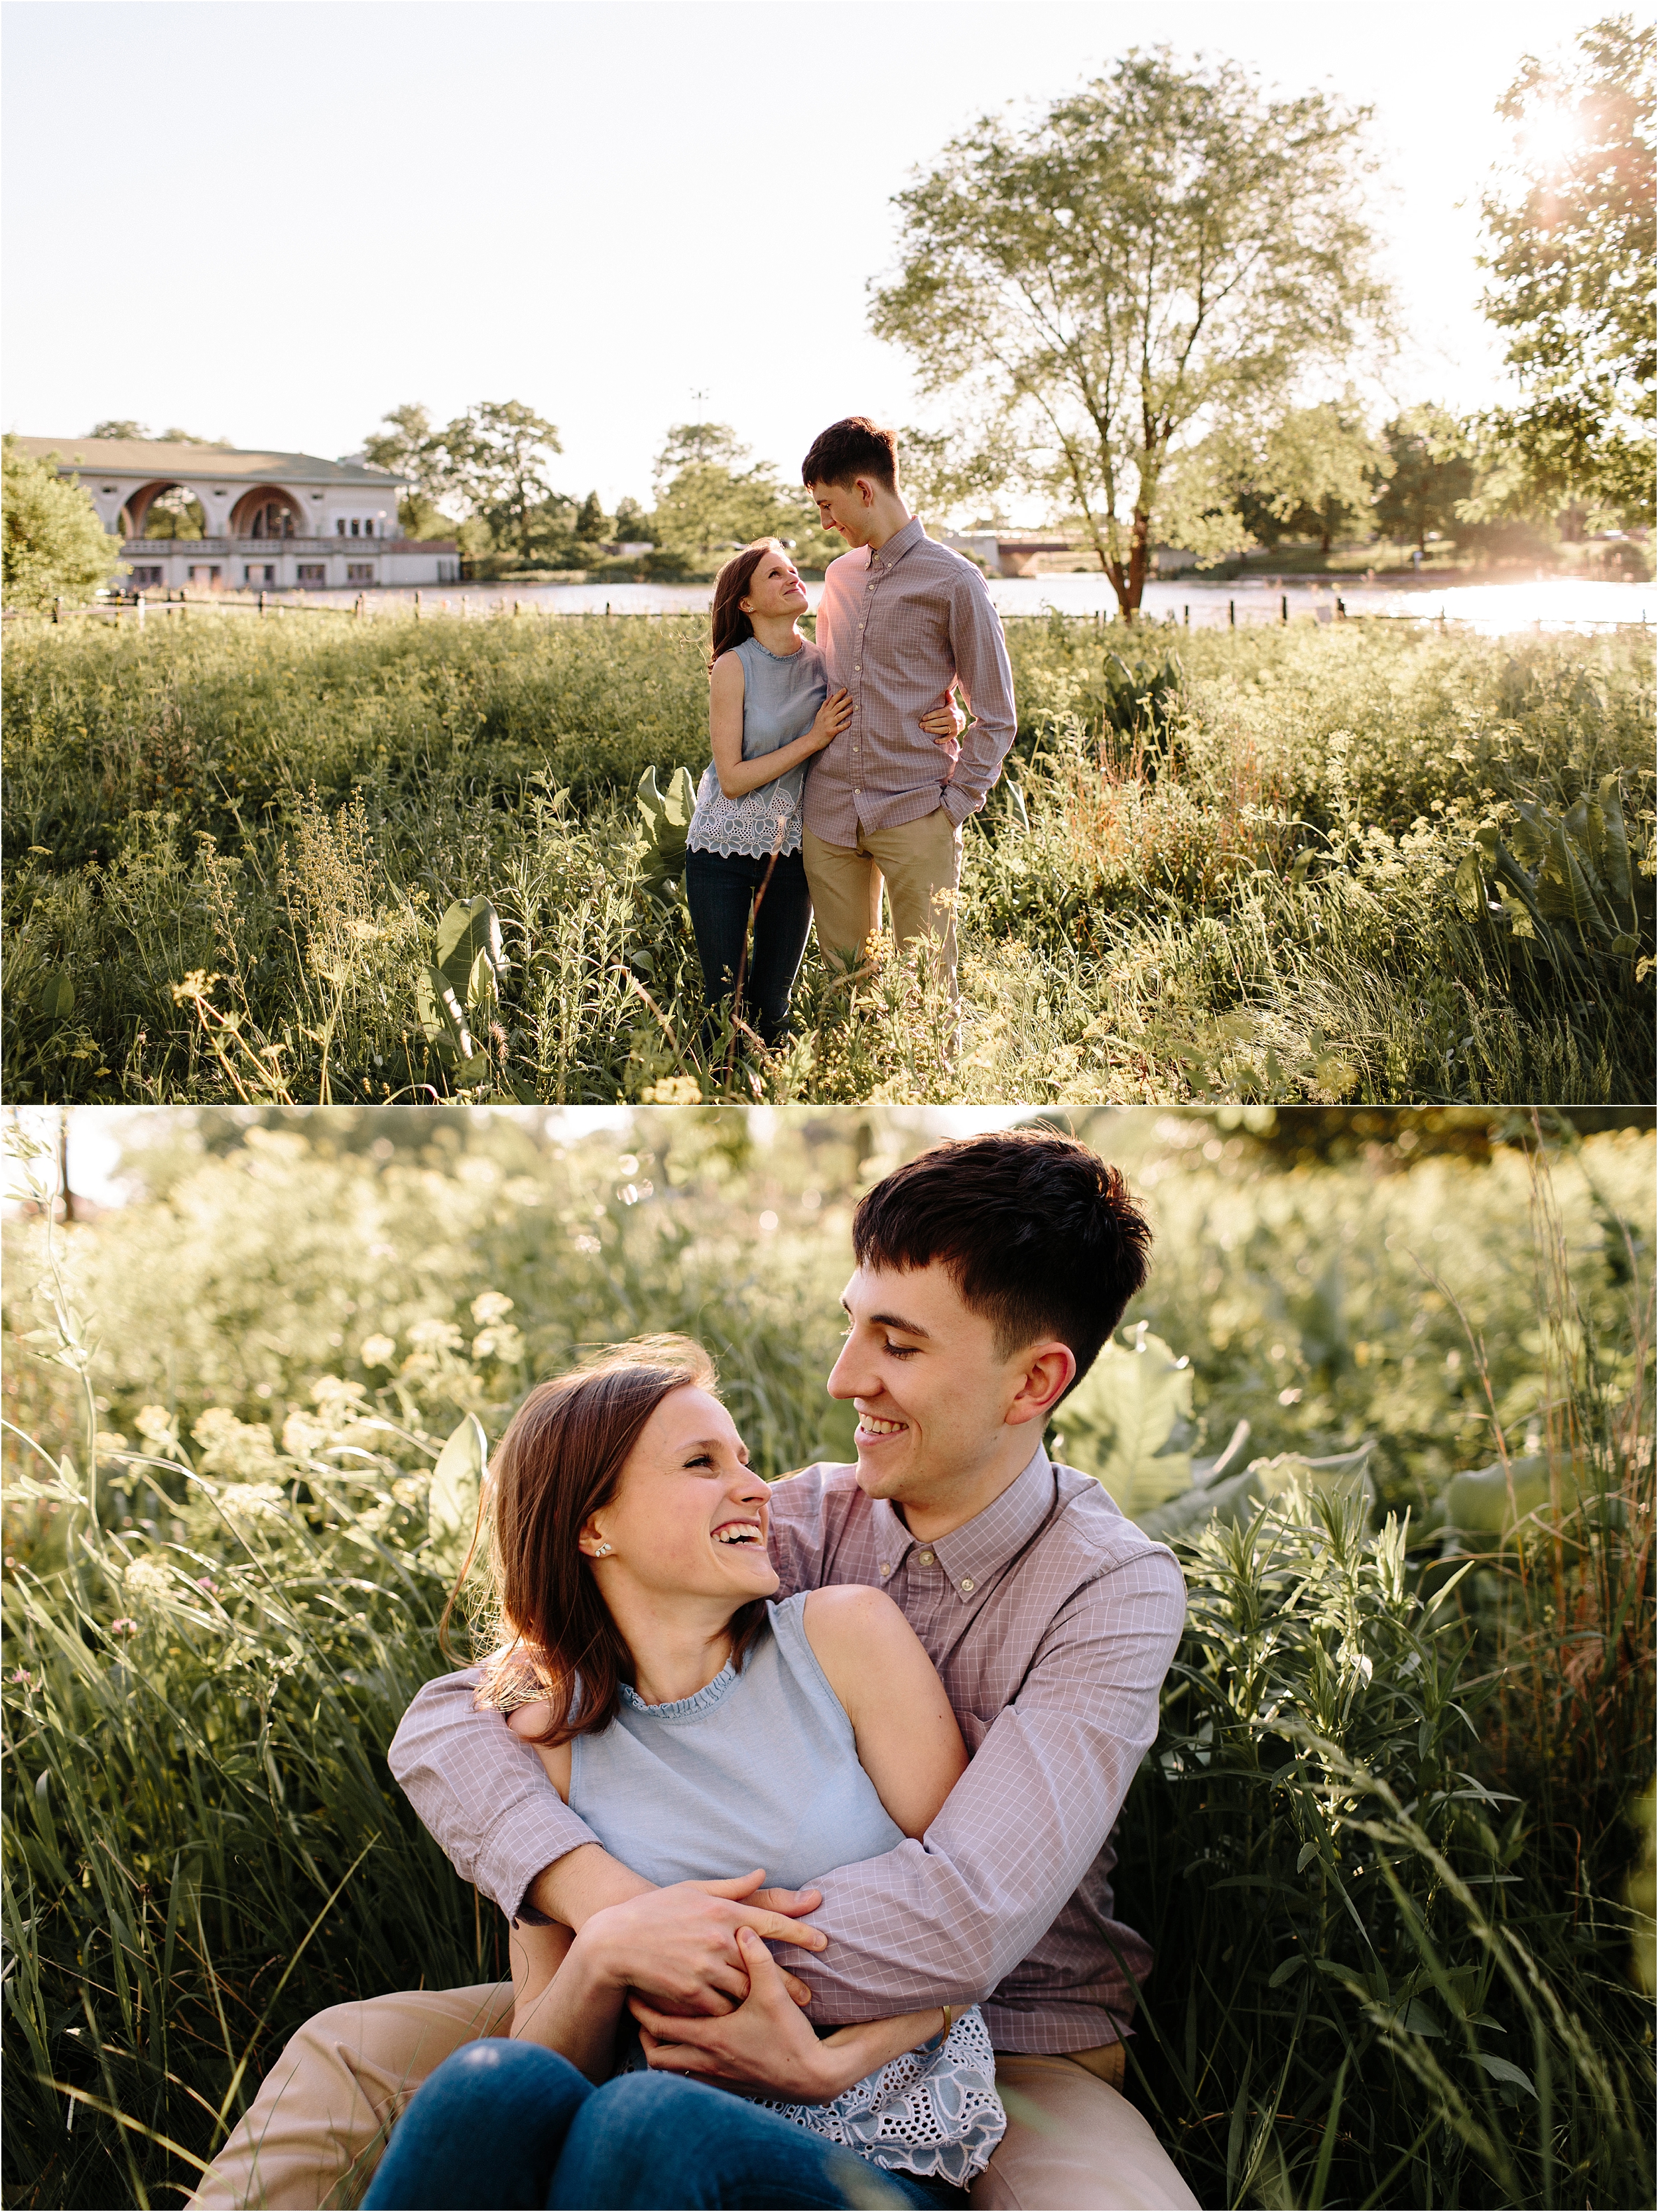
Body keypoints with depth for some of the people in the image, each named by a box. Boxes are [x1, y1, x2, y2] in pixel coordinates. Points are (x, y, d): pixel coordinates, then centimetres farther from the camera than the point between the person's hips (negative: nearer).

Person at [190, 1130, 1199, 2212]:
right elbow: (450, 1723, -12)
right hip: (779, 2029, 3)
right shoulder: (805, 1526, -5)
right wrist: (612, 1902, -30)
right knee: (348, 2055, -11)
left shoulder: (1115, 1591, -14)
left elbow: (965, 1917, -26)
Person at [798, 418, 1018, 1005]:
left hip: (913, 818, -5)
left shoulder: (953, 582, -6)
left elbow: (996, 715, -3)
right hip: (829, 816, 5)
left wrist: (956, 803, -8)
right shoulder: (839, 576, 12)